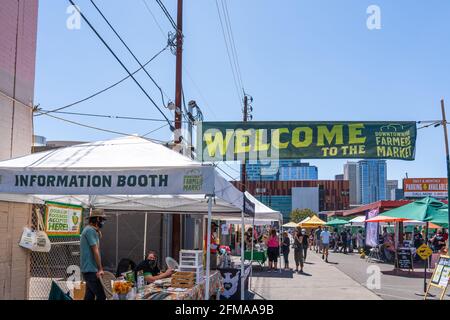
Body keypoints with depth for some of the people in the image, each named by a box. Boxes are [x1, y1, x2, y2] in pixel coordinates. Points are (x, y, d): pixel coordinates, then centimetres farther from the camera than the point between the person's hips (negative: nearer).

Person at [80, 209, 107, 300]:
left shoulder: (89, 230, 18)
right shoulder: (91, 230, -13)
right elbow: (95, 251, -17)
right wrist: (100, 269, -16)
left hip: (88, 269, 10)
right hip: (91, 270, -10)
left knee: (89, 296, 12)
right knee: (101, 296, -12)